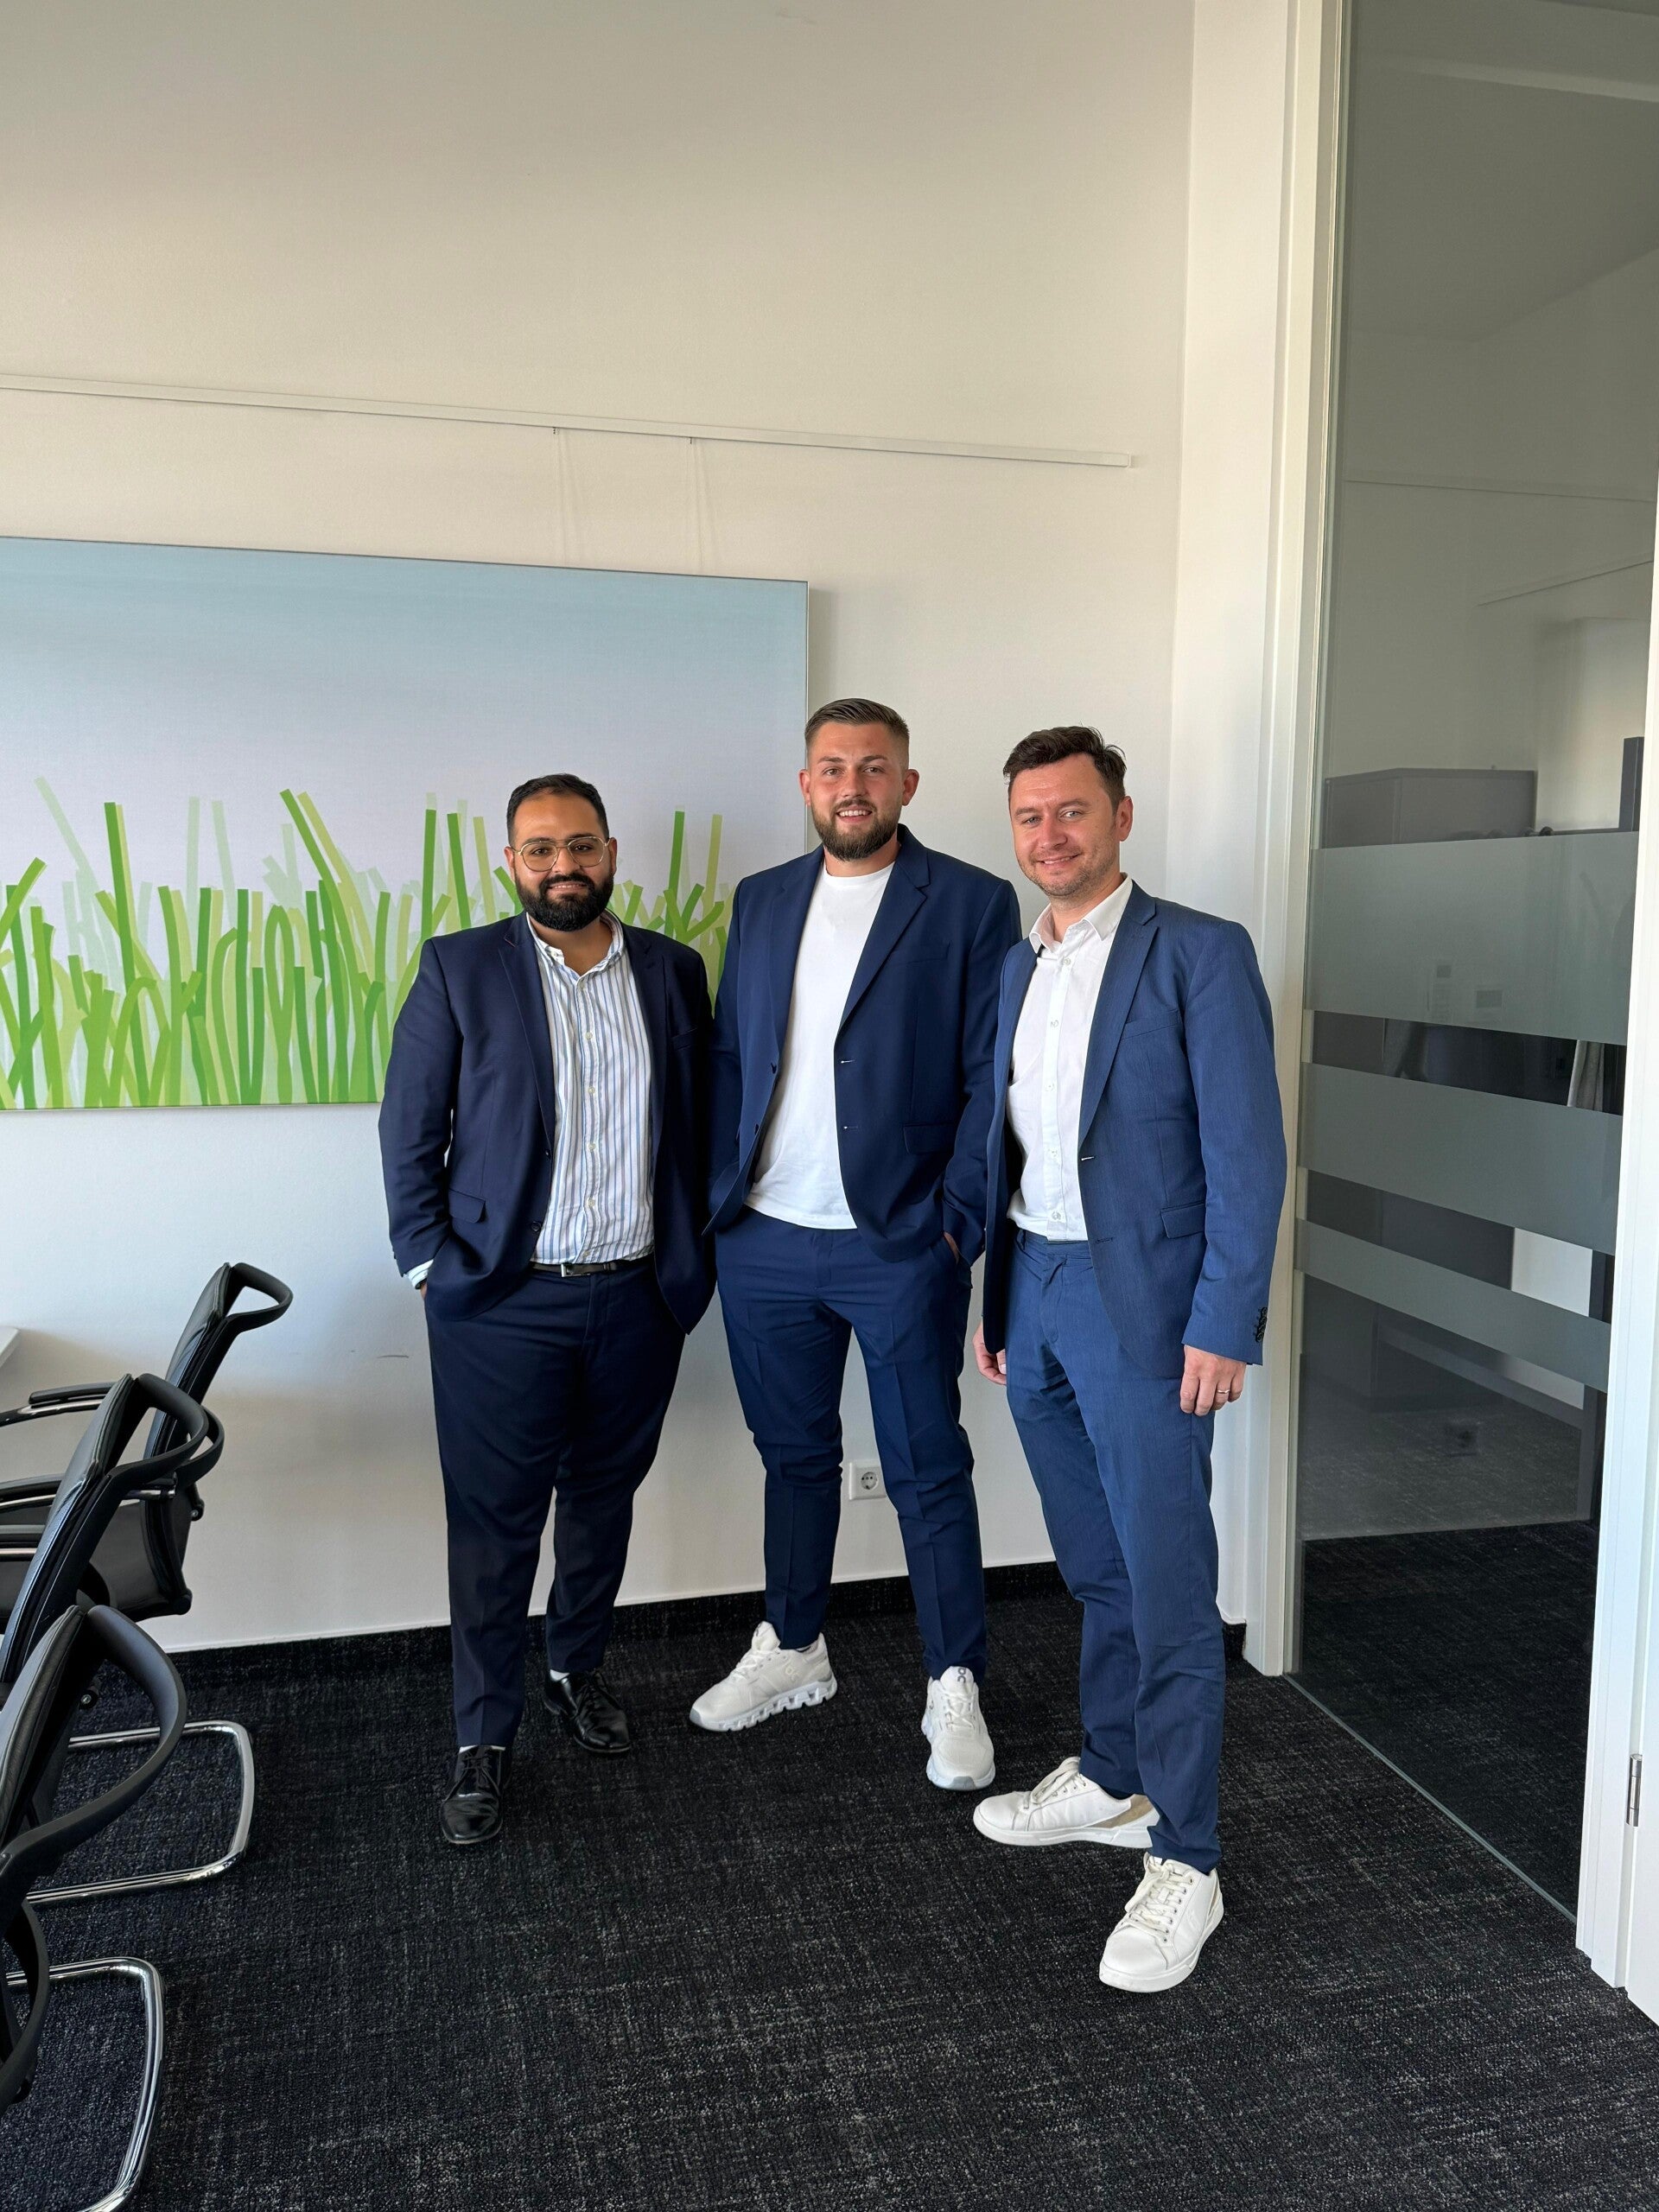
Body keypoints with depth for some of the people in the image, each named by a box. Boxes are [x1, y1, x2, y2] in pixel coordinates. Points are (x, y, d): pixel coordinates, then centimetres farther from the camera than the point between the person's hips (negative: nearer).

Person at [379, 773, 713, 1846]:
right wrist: (432, 1264, -6)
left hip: (637, 1297, 3)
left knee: (603, 1502, 17)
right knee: (494, 1524, 4)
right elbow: (409, 1131, -1)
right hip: (503, 1303, -3)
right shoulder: (460, 969, -4)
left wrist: (692, 1257, 5)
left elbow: (701, 1123, 9)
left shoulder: (673, 971, 4)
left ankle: (579, 1669, 39)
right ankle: (485, 1737, 19)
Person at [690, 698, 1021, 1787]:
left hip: (899, 1247, -4)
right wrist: (716, 1203, 4)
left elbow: (990, 1078, -6)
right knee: (795, 1456, 18)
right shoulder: (762, 901, 10)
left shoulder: (972, 903, -4)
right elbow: (729, 1059, 12)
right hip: (765, 1244, 5)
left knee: (929, 1472, 5)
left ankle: (955, 1686, 20)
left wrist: (960, 1225, -12)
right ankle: (793, 1652, 34)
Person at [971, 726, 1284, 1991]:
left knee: (1168, 1589, 0)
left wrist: (1222, 1325, -16)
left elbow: (1247, 1150, -12)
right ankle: (1111, 1782, 35)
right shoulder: (1019, 968, 12)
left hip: (1142, 1307, -6)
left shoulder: (1200, 953, -9)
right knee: (1096, 1571, 19)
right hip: (1034, 1300, 7)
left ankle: (1183, 1863, 12)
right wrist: (994, 1302, 15)